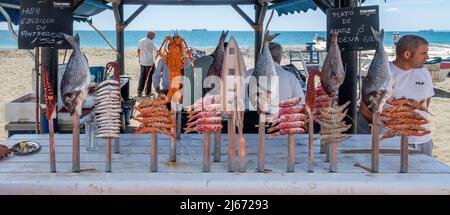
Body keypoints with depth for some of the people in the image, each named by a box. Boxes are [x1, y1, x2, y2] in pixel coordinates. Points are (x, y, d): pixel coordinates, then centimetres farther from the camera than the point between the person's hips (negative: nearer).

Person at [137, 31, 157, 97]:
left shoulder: (141, 41, 6)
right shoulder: (151, 42, -14)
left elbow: (138, 50, 16)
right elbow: (157, 51, -14)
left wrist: (139, 58, 27)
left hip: (142, 62, 6)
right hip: (150, 63, -6)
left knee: (142, 77, 11)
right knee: (149, 78, 4)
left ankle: (139, 92, 7)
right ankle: (147, 92, 9)